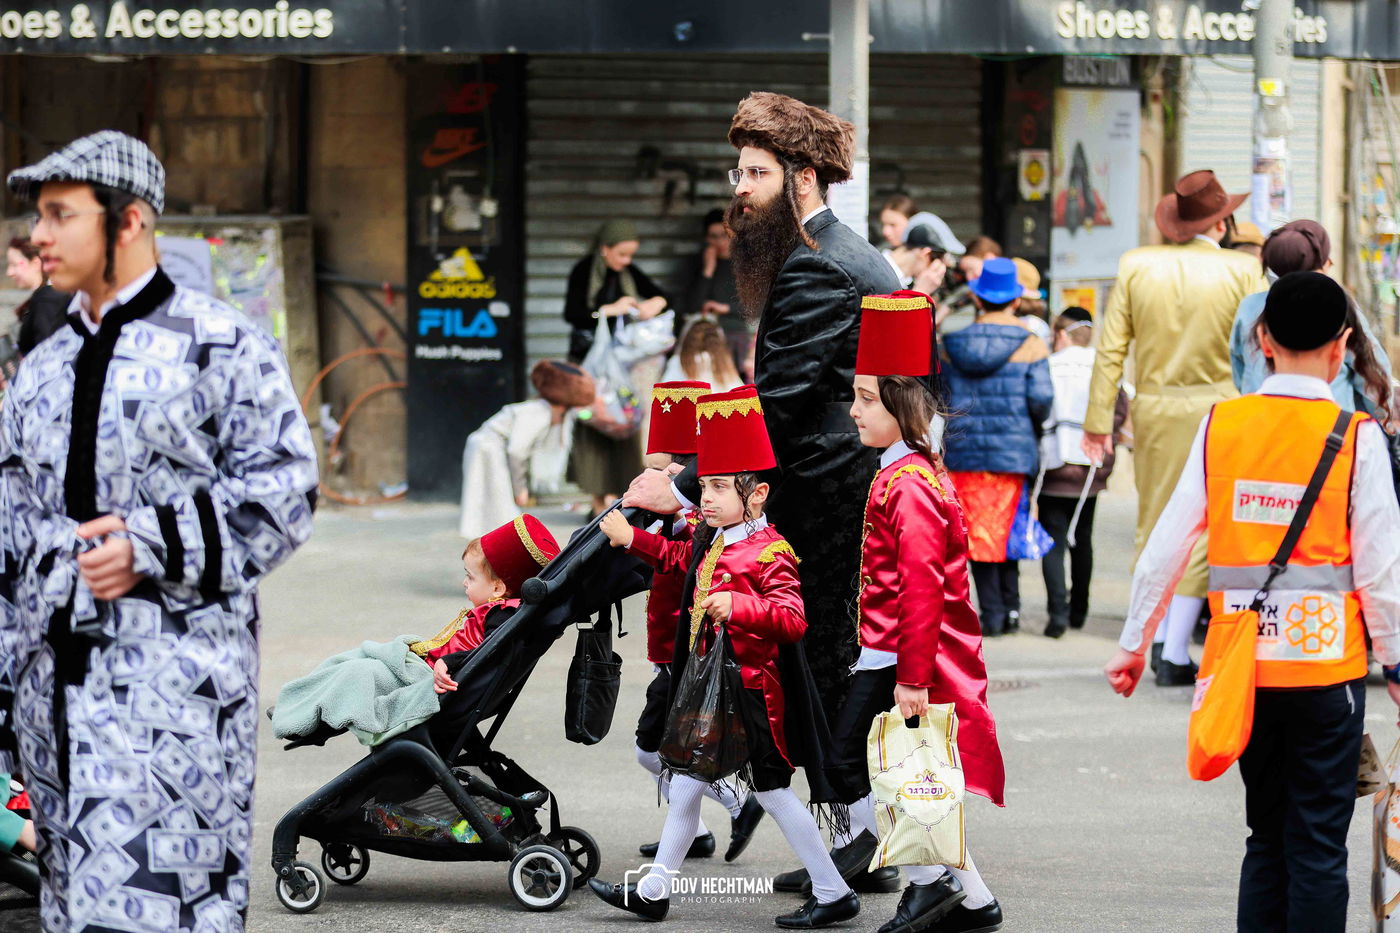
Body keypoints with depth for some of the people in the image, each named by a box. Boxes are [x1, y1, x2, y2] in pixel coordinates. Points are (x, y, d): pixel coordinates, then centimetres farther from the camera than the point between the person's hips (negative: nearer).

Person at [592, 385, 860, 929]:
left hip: (750, 693, -9)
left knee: (774, 793, -1)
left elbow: (793, 618, -28)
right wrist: (630, 538, 19)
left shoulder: (769, 552, -18)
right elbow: (676, 558, 30)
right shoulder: (709, 543, 8)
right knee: (685, 787, 14)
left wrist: (738, 605, -40)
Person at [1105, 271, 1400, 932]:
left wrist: (1134, 642, 12)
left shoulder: (1221, 425, 0)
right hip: (1326, 667, -3)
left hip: (1244, 669, 3)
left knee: (1267, 839, 15)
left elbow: (1168, 544, 2)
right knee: (1317, 846, 2)